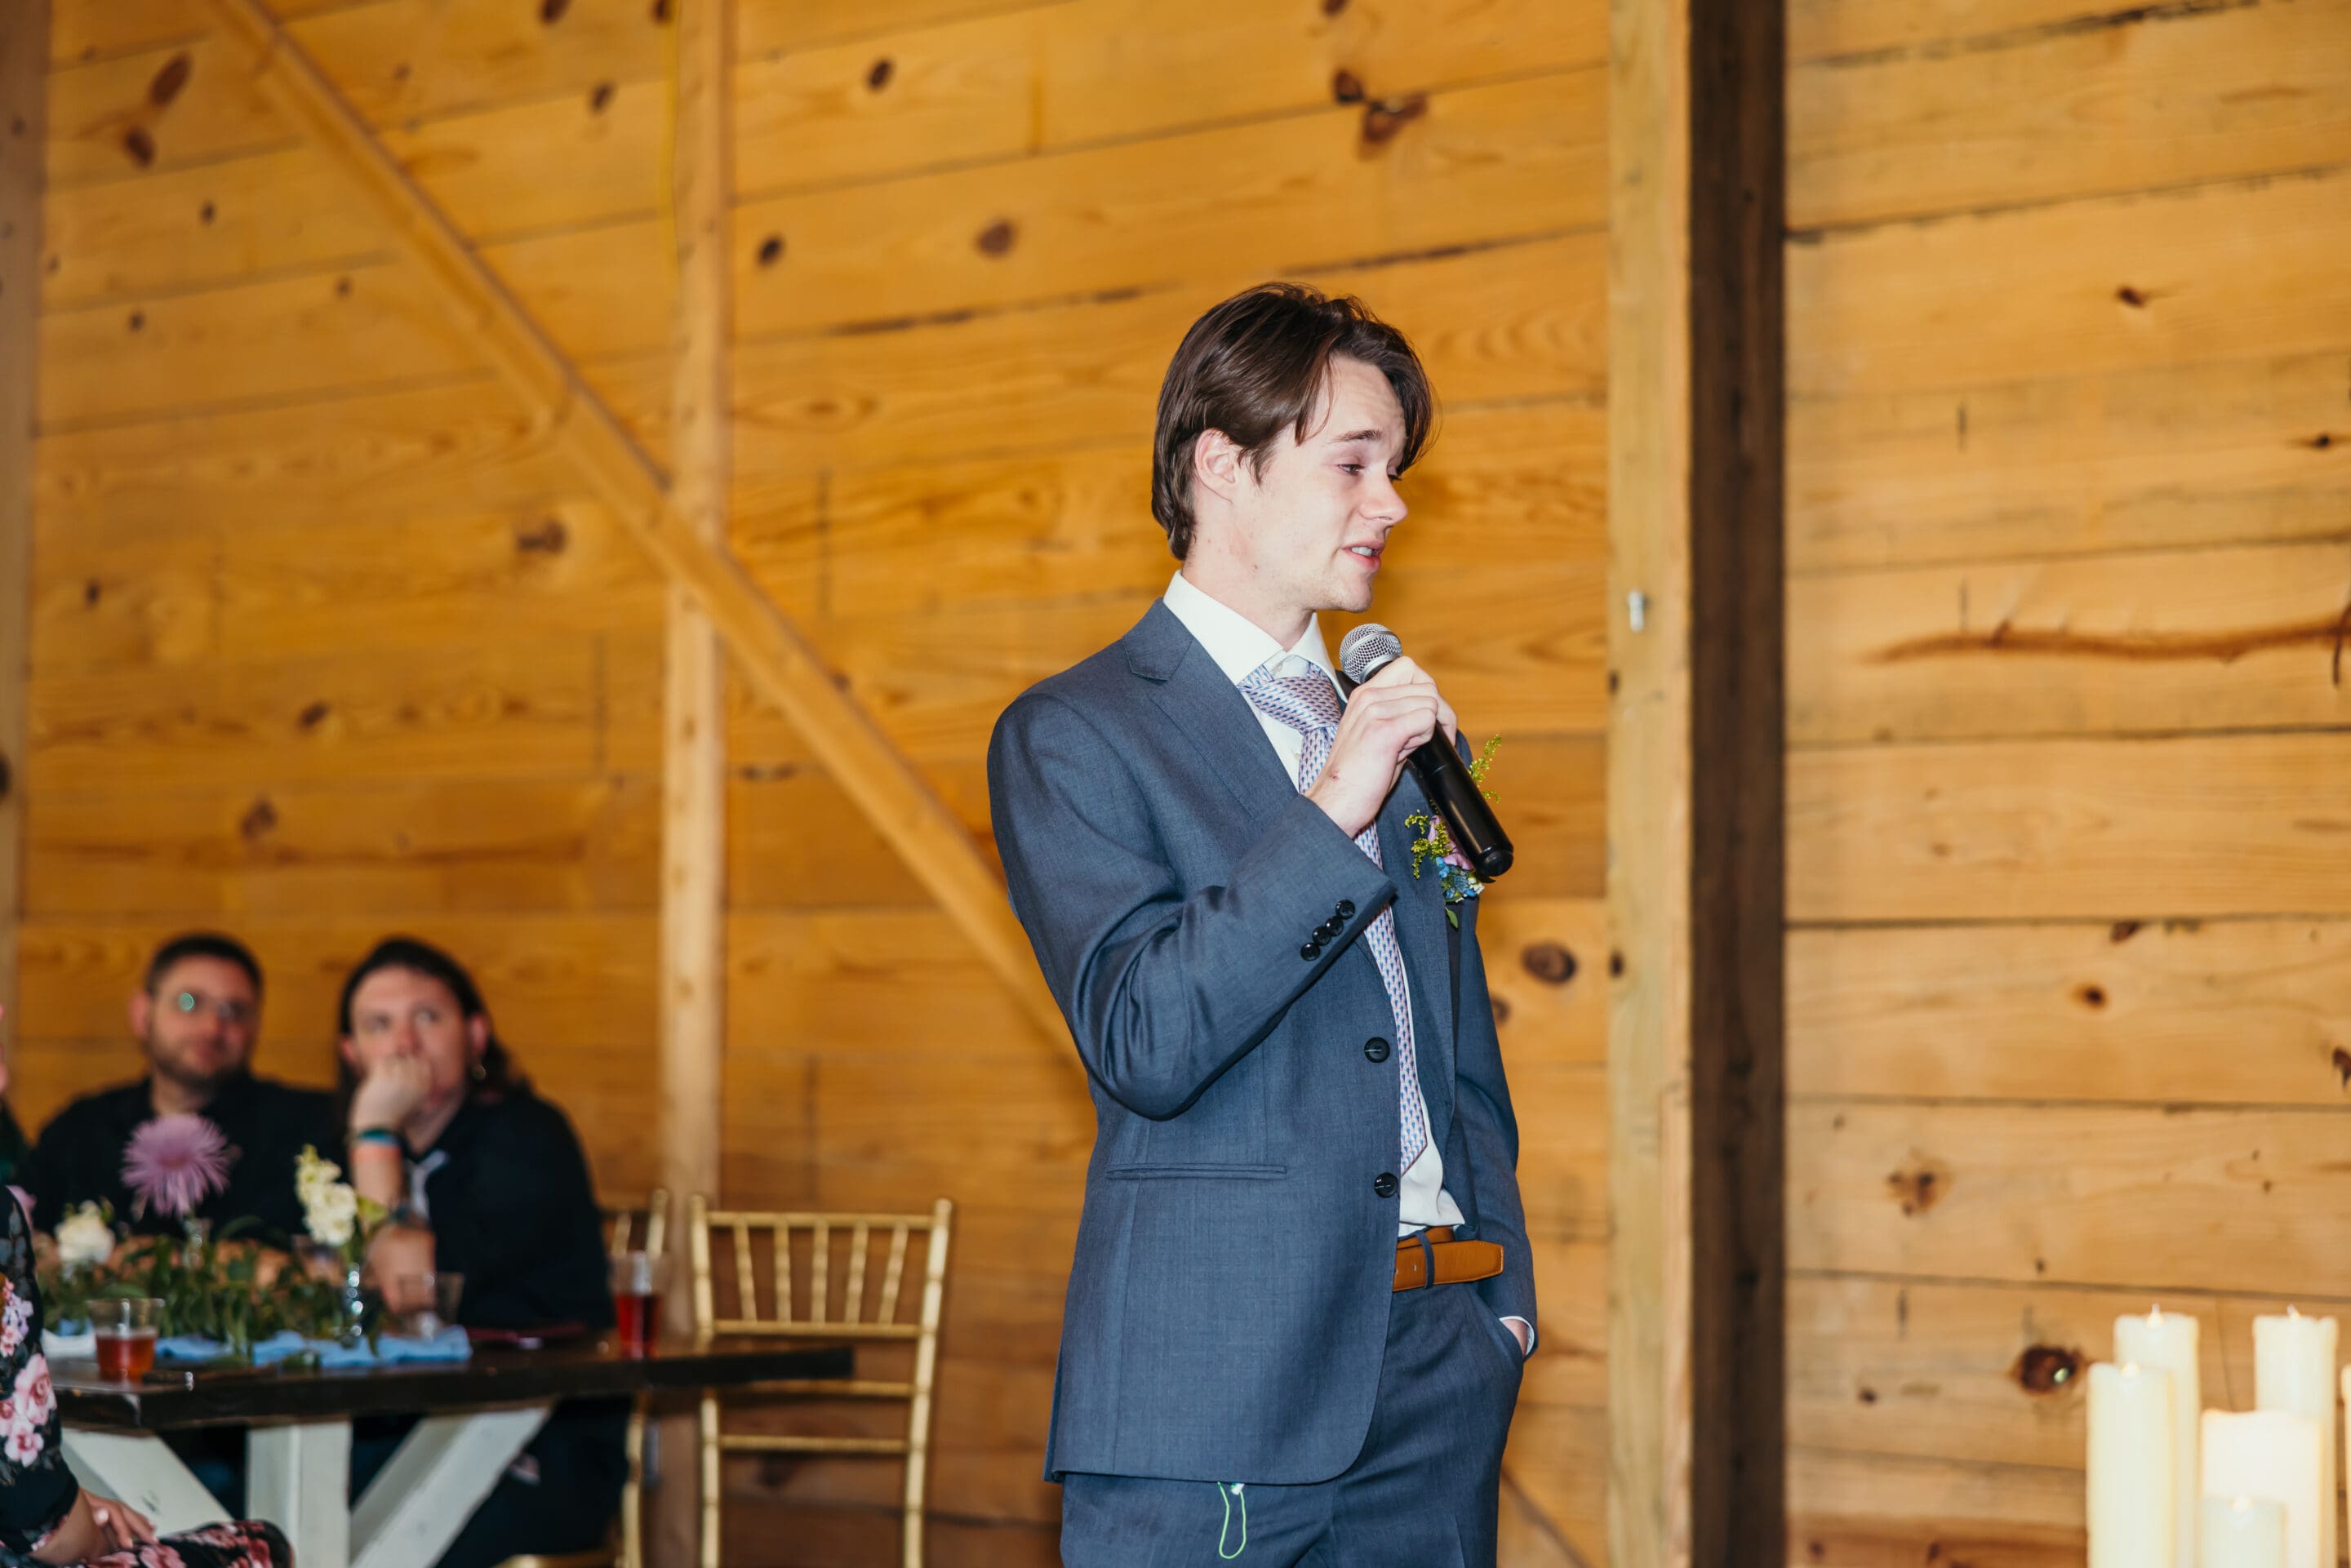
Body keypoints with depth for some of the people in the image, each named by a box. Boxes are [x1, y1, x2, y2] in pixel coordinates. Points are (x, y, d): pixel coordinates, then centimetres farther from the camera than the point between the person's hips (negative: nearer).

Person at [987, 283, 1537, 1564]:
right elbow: (1145, 1047, -16)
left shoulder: (1400, 736, 18)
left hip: (1438, 1364, 6)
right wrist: (1329, 816, -19)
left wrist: (1501, 1288, 14)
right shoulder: (1070, 738, -3)